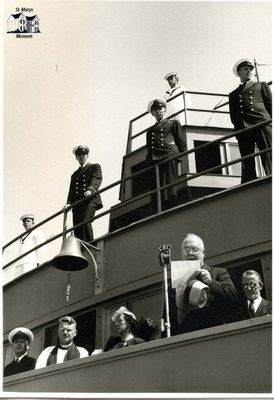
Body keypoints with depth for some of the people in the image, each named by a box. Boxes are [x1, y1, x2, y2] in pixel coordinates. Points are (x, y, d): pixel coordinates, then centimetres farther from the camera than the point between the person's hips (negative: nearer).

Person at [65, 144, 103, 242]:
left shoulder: (94, 167, 16)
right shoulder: (75, 174, 30)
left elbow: (97, 180, -4)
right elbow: (71, 191, 19)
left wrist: (90, 190, -26)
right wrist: (69, 203, -1)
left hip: (90, 200, -5)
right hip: (77, 204, 5)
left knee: (85, 222, -26)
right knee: (77, 229, -6)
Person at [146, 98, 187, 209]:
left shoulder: (173, 123, 21)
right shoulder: (150, 130, 32)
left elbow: (181, 142, 11)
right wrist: (148, 164, 12)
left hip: (170, 157, -4)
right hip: (154, 160, 4)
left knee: (171, 191, -15)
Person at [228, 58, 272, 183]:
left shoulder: (262, 86, 24)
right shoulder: (233, 94, 28)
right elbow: (233, 116, 18)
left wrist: (269, 122, -3)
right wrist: (239, 128, -1)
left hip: (263, 125, -2)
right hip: (243, 130, 2)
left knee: (269, 161, -15)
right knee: (247, 165, -6)